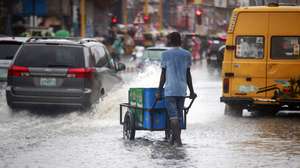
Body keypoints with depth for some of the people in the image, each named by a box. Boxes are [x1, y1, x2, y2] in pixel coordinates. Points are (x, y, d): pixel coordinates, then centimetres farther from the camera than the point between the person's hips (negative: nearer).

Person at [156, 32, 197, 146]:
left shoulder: (166, 54, -1)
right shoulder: (187, 54, 8)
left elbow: (163, 75, -1)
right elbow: (188, 75, 10)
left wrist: (159, 91, 4)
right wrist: (191, 91, 15)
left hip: (170, 89, -4)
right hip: (182, 90, 4)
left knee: (173, 115, -6)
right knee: (179, 115, 10)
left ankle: (178, 139, -17)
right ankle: (174, 138, 14)